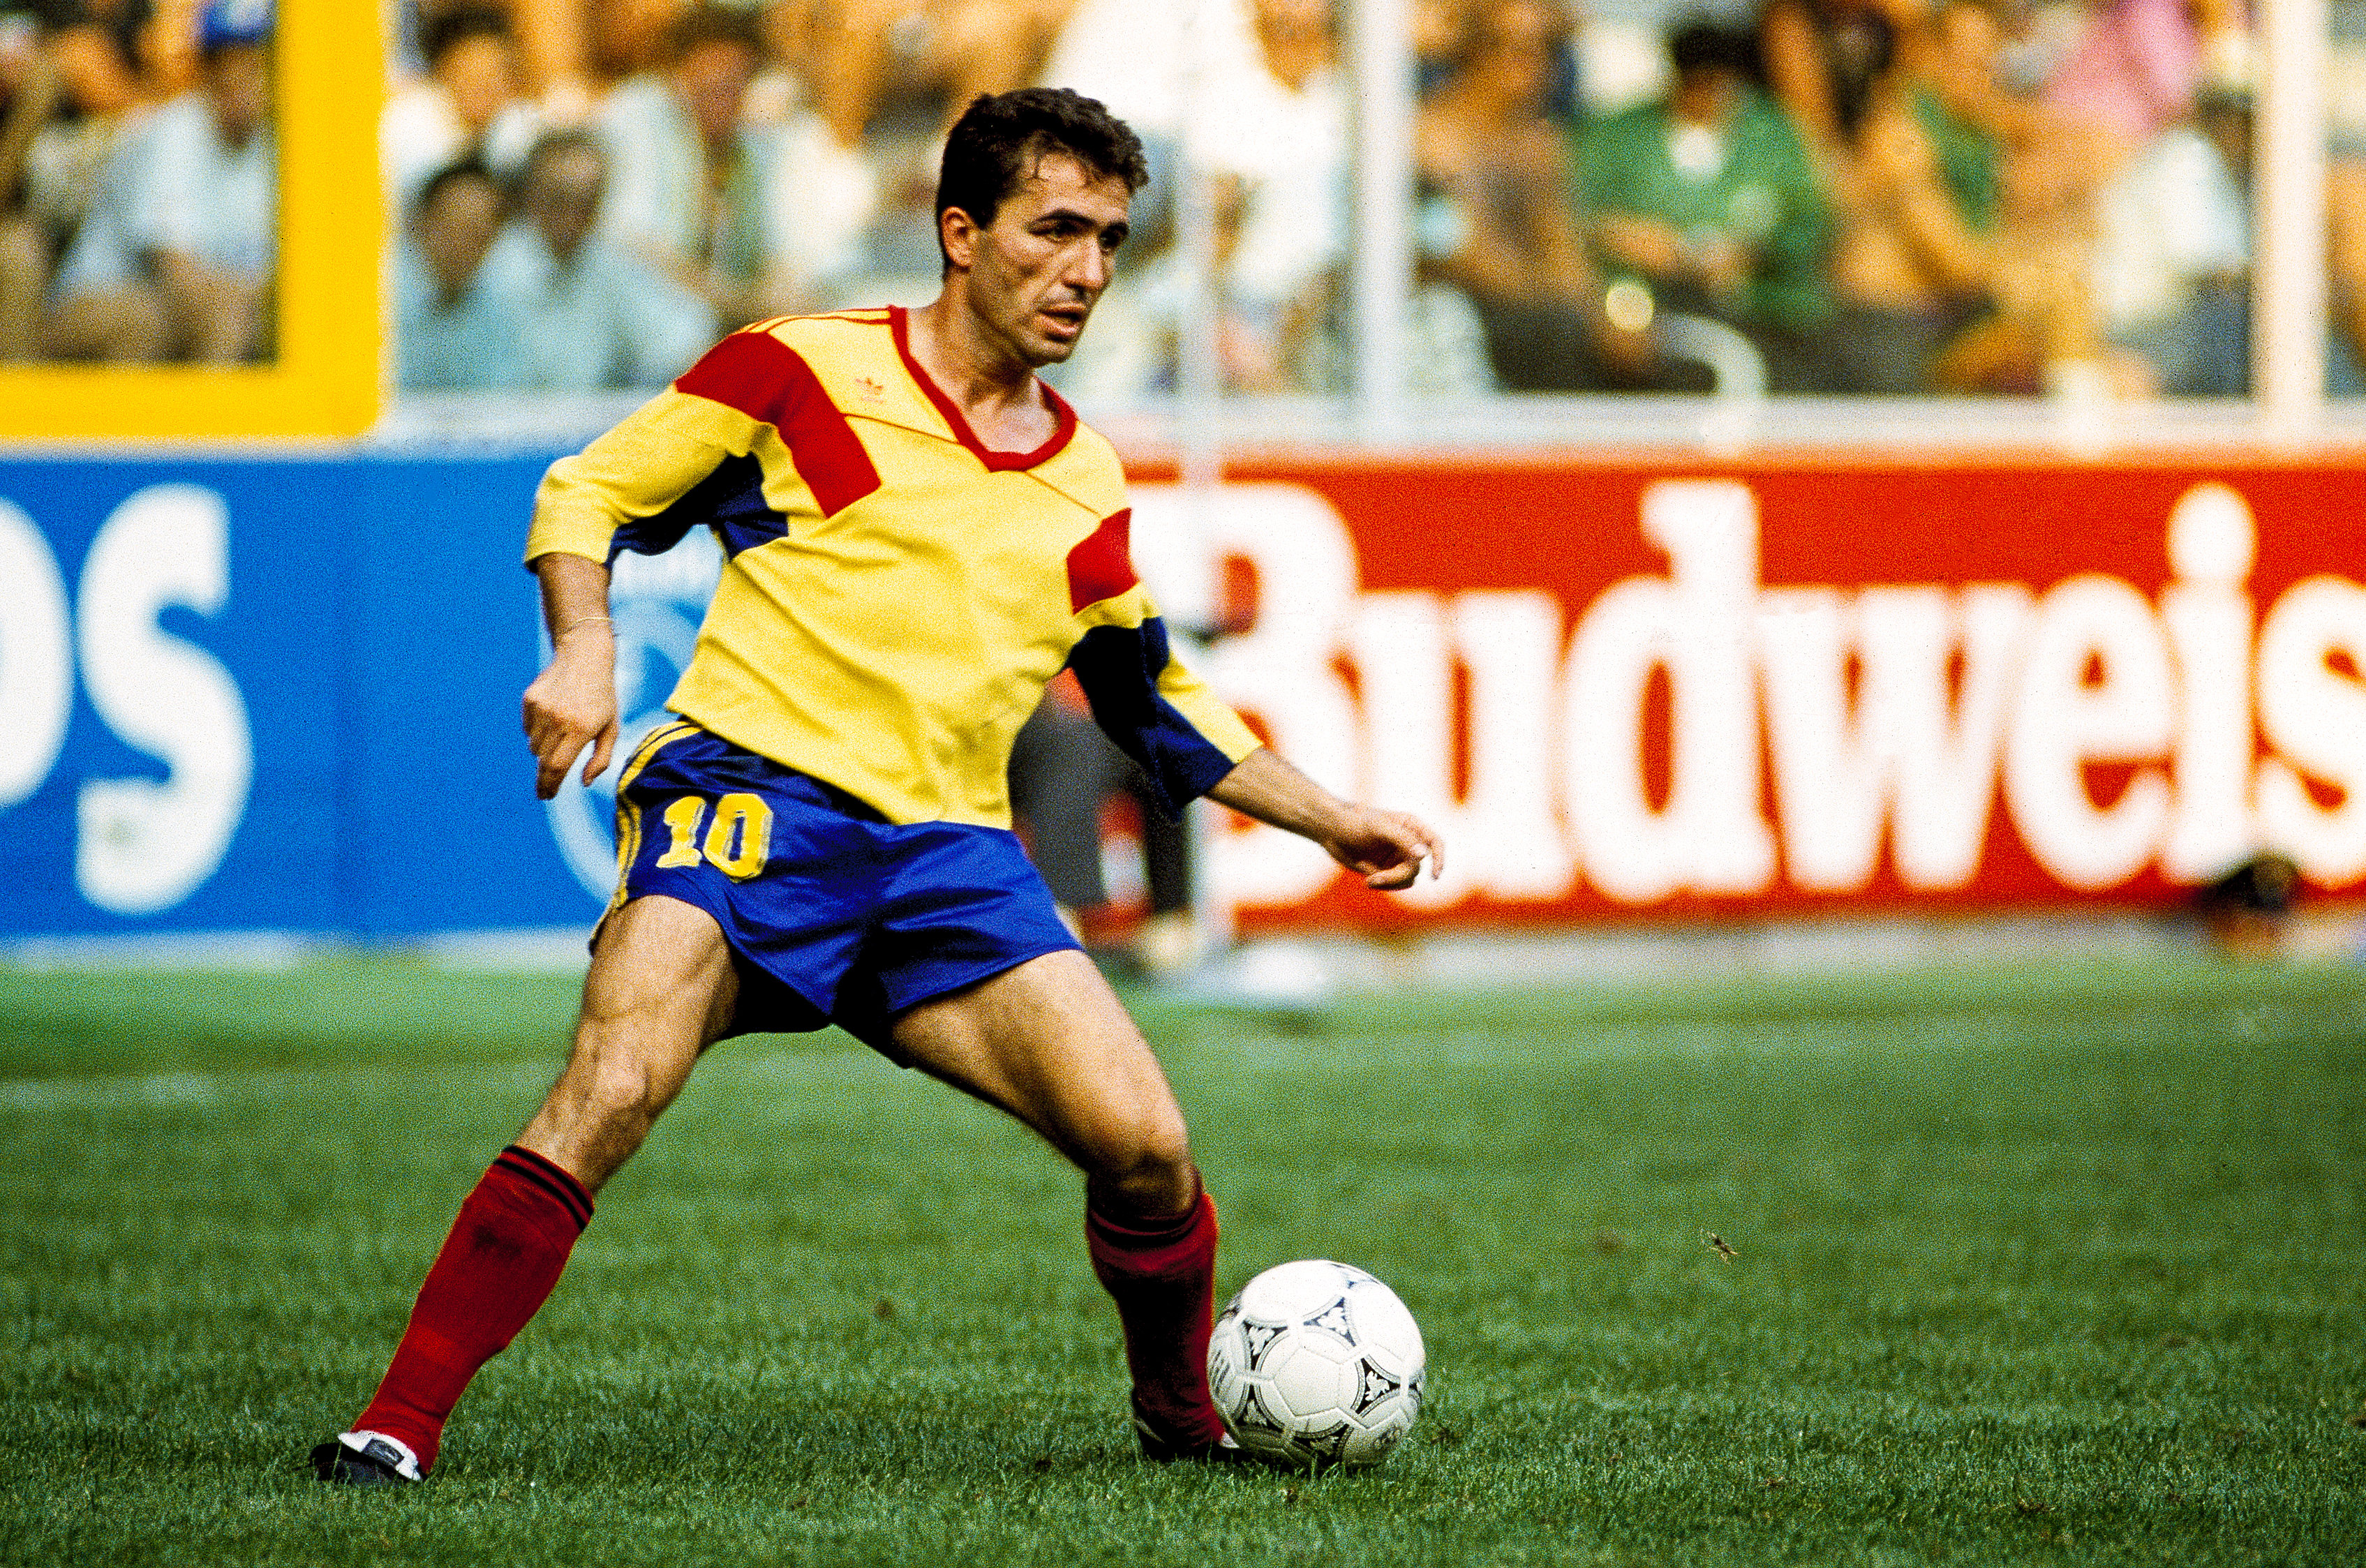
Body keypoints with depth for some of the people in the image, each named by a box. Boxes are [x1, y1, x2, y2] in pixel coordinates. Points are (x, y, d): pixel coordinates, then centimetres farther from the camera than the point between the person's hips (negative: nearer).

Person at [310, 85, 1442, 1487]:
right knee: (612, 1093, -29)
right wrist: (584, 648, -10)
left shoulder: (1085, 495, 18)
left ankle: (1184, 1416, 18)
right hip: (750, 790, -4)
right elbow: (590, 492, 8)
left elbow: (1159, 705, 31)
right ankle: (399, 1428, -24)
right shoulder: (801, 374, 4)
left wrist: (1333, 821, 25)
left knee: (1145, 1145, -11)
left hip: (947, 847, 4)